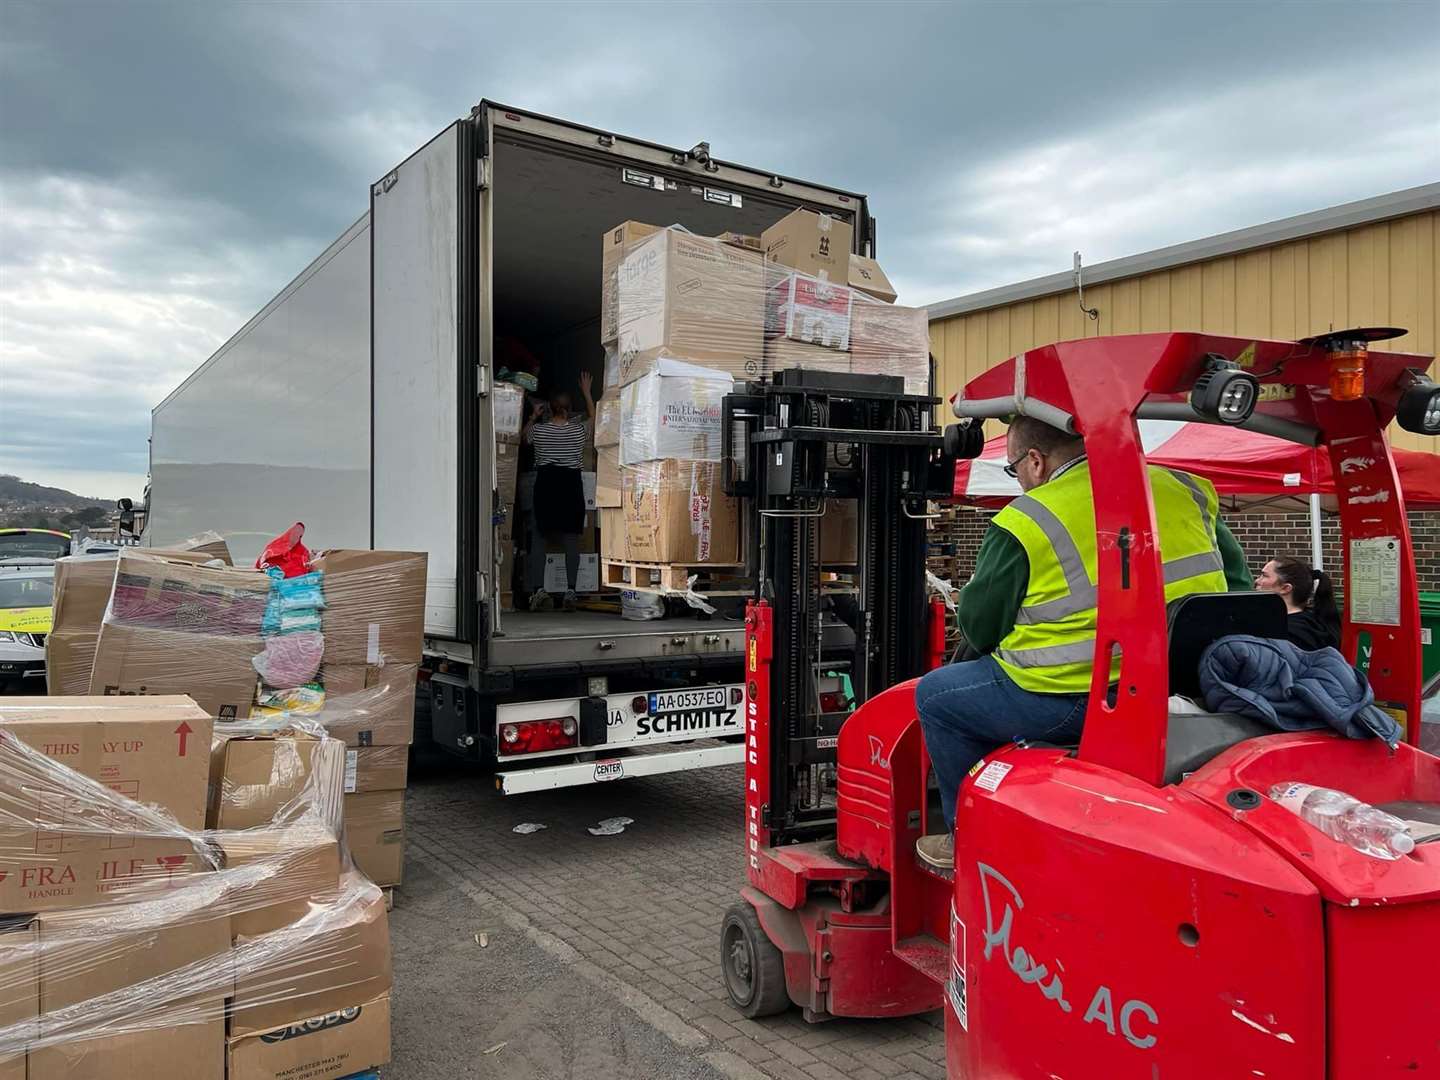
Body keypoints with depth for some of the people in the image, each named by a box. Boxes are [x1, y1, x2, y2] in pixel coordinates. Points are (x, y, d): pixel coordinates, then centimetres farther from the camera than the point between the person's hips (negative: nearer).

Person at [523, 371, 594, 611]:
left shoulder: (539, 429, 1)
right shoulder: (579, 429, 2)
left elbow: (523, 435, 24)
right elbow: (592, 416, 24)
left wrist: (533, 417, 33)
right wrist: (587, 392, 32)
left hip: (545, 484, 0)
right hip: (571, 484, 0)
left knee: (538, 539, 3)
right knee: (571, 540, 3)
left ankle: (538, 589, -9)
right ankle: (570, 591, -2)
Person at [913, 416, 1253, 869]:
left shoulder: (1024, 523, -9)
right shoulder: (1181, 488, 9)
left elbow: (979, 627, -1)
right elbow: (1238, 581, 19)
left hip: (1083, 699, -7)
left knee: (935, 695, 14)